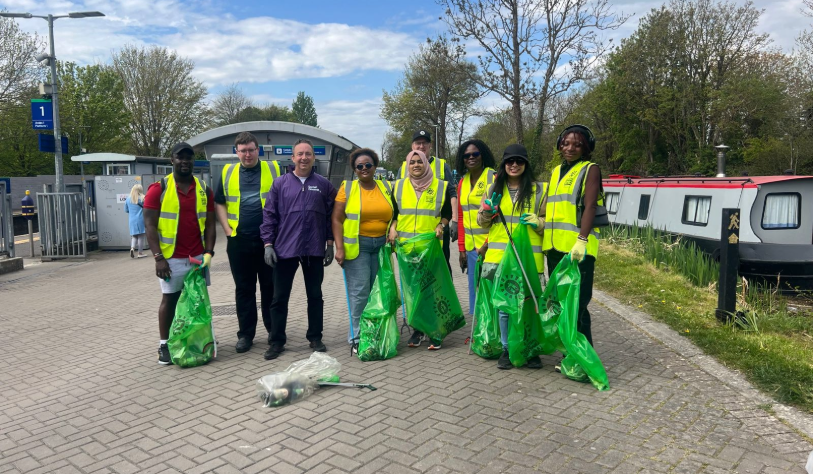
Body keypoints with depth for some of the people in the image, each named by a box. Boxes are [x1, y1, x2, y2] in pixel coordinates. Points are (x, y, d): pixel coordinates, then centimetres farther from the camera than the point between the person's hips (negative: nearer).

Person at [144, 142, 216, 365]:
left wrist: (209, 252, -4)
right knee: (169, 299, 6)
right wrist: (158, 257, -13)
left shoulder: (204, 190, 6)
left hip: (198, 257, 3)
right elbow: (150, 225, -7)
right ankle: (164, 345, 16)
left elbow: (209, 224, 7)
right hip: (171, 258, -3)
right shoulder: (158, 189, -5)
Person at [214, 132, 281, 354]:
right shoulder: (228, 172, 9)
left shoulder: (273, 169, 4)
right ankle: (245, 333, 18)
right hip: (239, 240, 2)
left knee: (270, 287, 7)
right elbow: (219, 203, 13)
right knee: (244, 289, 9)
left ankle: (274, 330, 19)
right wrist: (227, 229, 0)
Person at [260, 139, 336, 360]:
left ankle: (315, 337, 25)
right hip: (284, 249, 0)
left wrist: (330, 244, 4)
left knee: (315, 296, 12)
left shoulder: (323, 184, 3)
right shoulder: (280, 183, 1)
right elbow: (269, 215, 1)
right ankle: (276, 341, 18)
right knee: (280, 298, 6)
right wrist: (268, 244, -5)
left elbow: (331, 216, 6)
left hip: (315, 250, 1)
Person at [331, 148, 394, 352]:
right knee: (359, 292, -5)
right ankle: (357, 337, 5)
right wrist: (339, 248, -11)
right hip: (357, 245, -3)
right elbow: (337, 219, -3)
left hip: (382, 245, 3)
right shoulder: (347, 188, 1)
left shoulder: (386, 187, 10)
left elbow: (394, 215, 16)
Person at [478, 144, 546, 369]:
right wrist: (487, 210, -5)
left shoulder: (539, 189, 6)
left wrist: (538, 222, -11)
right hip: (499, 255, 2)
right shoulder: (493, 189, 11)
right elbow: (482, 222, 16)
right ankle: (506, 348, 19)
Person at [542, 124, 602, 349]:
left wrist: (581, 239, -23)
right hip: (555, 246, 8)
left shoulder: (590, 169, -2)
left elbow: (590, 207, -13)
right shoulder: (556, 172, 19)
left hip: (577, 248, -7)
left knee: (577, 303, -5)